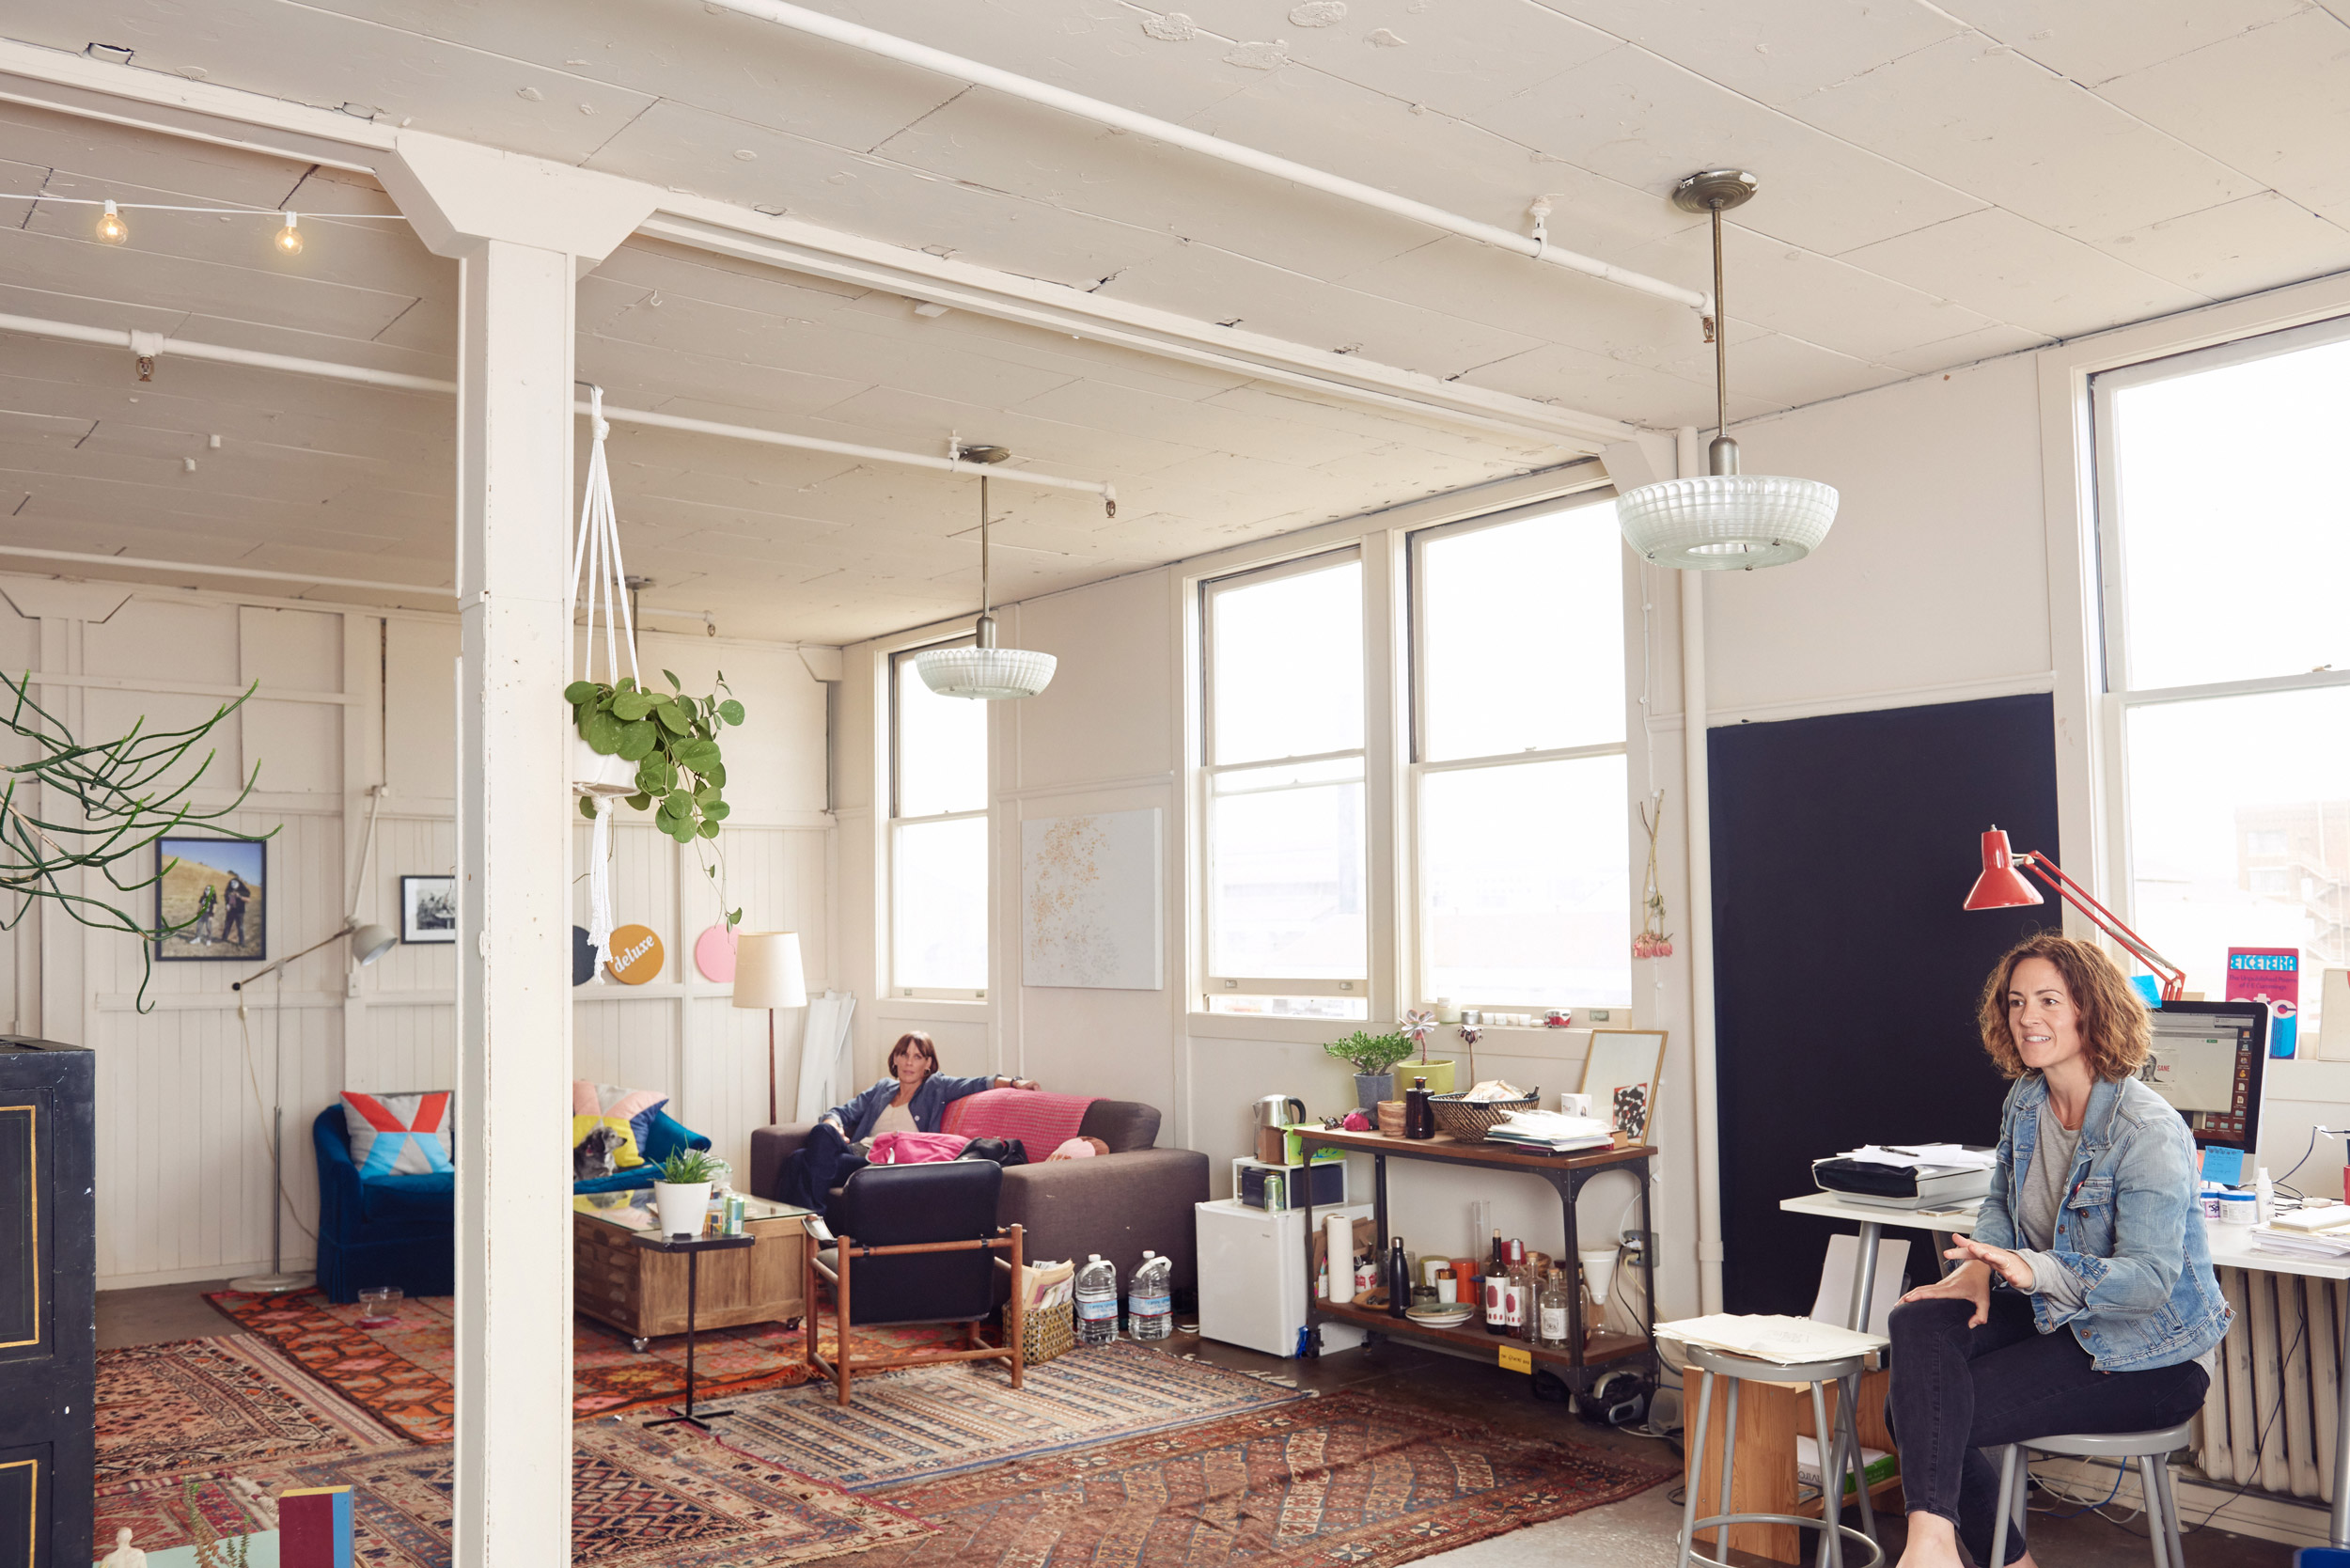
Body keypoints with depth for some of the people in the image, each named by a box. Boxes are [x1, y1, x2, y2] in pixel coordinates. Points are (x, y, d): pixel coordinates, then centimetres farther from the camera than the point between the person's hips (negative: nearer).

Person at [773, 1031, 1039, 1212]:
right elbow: (845, 1110, 28)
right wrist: (833, 1123, 4)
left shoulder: (936, 1087, 17)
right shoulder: (882, 1089, 31)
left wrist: (1013, 1082, -9)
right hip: (857, 1151, 5)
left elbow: (975, 1085, 7)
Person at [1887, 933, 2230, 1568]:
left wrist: (2034, 1270, -41)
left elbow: (2150, 1281, -26)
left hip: (2148, 1354, -7)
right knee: (1916, 1321, -24)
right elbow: (2000, 1203, 17)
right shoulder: (2025, 1101, 3)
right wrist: (1981, 1265, -6)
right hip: (2054, 1317, 7)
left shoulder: (2148, 1129, -21)